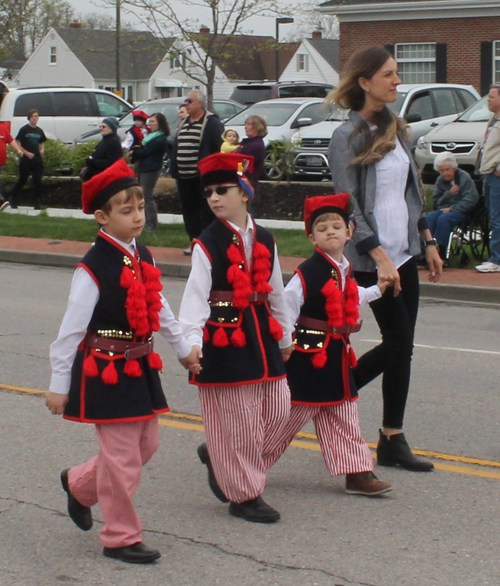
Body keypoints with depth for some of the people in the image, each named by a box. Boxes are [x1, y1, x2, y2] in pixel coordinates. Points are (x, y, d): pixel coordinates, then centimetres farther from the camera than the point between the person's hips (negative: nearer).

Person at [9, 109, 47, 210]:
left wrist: (42, 150, 2)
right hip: (26, 160, -4)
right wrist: (26, 153, -14)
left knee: (38, 181, -2)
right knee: (22, 180, 3)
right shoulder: (24, 129, -4)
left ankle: (38, 202, 1)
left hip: (37, 159, 4)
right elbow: (17, 144, -4)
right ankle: (13, 198, 21)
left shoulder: (39, 131, 12)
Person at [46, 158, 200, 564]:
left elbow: (159, 309, 20)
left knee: (147, 443, 16)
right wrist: (59, 386, -13)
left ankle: (80, 484, 38)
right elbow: (71, 330, -16)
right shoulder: (93, 269, -19)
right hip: (106, 371, -8)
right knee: (123, 455, -3)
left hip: (140, 367, 8)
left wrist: (184, 348, 28)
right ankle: (121, 538, 12)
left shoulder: (143, 258, 6)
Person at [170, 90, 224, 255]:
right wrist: (174, 171, 14)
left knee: (206, 211, -2)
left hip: (203, 177, -8)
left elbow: (219, 149, -13)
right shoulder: (184, 123, 18)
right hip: (185, 178, 8)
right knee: (189, 210, 10)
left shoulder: (212, 123, -8)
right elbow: (176, 148, 21)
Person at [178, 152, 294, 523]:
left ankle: (218, 457, 28)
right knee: (235, 418, -1)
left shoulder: (264, 240, 8)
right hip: (224, 337, -6)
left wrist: (285, 336, 23)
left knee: (277, 410, 7)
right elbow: (196, 295, -15)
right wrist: (193, 340, -27)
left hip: (261, 335, 6)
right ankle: (244, 495, 12)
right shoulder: (208, 245, -9)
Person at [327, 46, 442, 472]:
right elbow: (348, 205, -16)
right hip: (372, 259, -7)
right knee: (399, 343, -3)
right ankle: (392, 441, 9)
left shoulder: (395, 129, 11)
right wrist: (379, 256, -21)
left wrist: (428, 241, 16)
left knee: (399, 345, 7)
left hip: (403, 251, 7)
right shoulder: (348, 136, -12)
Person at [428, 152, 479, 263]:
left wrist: (451, 209, -18)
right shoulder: (440, 180, 9)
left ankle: (441, 253, -31)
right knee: (430, 217, -27)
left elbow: (470, 201, -13)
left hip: (462, 212, -5)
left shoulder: (465, 178, -7)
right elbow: (436, 201, 8)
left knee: (443, 219, -34)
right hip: (445, 209, 5)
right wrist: (449, 193, -9)